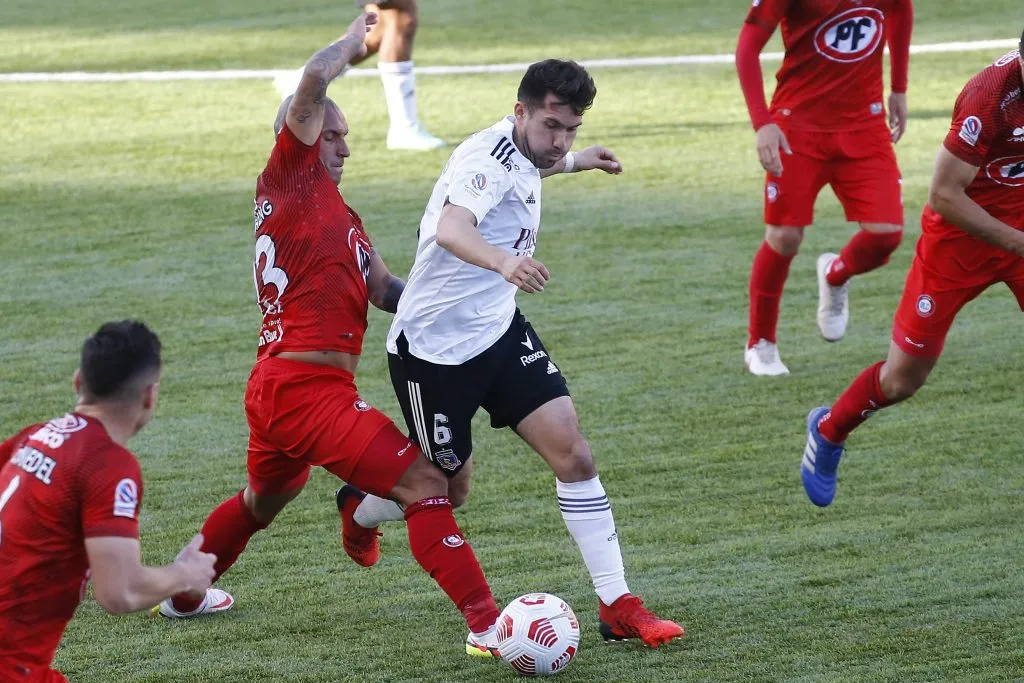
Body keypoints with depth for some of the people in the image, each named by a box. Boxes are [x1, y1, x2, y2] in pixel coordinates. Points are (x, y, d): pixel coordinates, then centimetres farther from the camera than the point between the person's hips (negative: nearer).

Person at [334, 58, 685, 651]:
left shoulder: (519, 153, 2)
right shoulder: (489, 159, -27)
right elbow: (451, 229, -49)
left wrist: (574, 162, 44)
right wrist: (503, 262, -69)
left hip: (500, 331, 8)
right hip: (434, 348, -8)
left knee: (573, 453, -8)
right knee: (447, 489, 10)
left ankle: (618, 607, -6)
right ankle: (359, 508, 44)